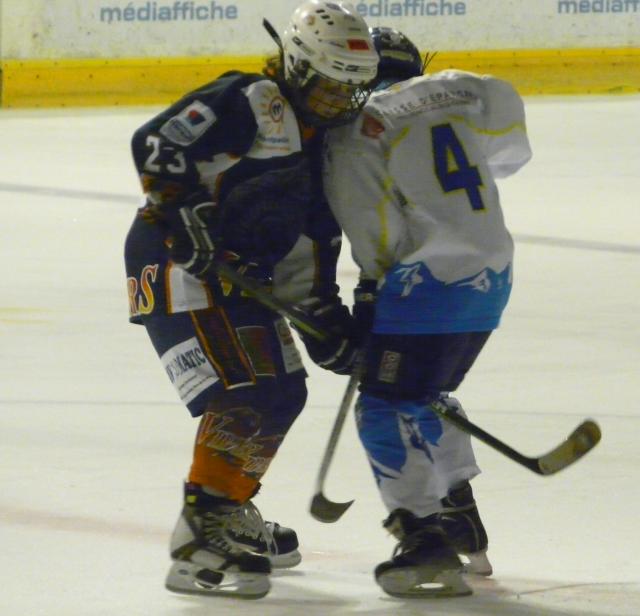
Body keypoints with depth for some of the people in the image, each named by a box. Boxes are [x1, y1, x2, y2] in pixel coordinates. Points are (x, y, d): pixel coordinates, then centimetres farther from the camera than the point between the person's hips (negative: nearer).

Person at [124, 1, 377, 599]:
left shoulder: (316, 145, 17)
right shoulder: (252, 103, -13)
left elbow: (312, 241, 21)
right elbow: (157, 143, -21)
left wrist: (325, 315, 12)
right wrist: (181, 214, -30)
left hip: (237, 275, 10)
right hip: (177, 268, -10)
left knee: (283, 393, 17)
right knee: (245, 394, -20)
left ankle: (231, 513, 34)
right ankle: (199, 541, -23)